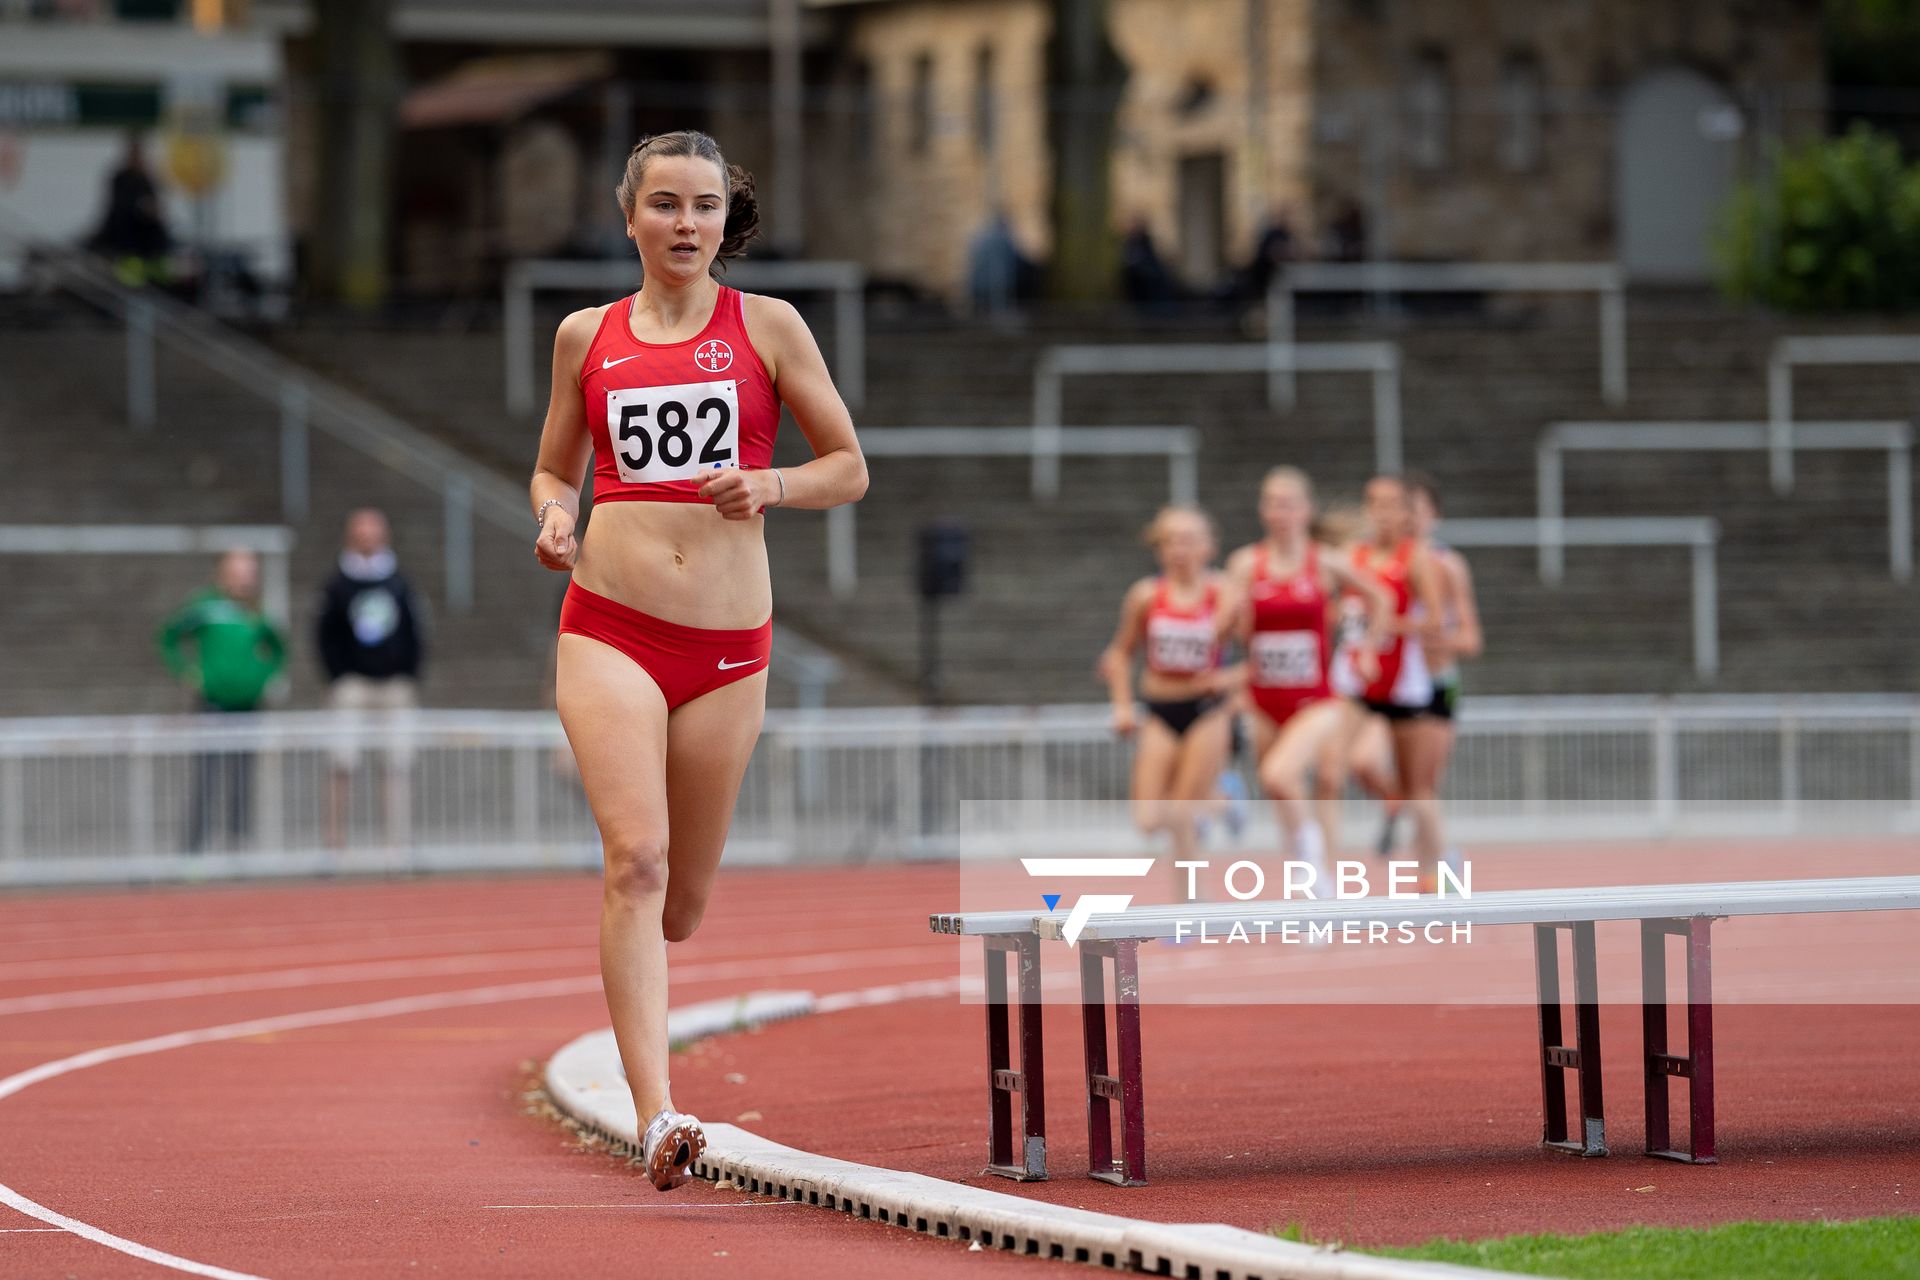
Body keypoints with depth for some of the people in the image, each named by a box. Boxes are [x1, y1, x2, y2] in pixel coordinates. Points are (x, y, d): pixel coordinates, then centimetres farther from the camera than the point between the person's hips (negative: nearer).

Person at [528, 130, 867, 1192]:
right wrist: (554, 516, -1)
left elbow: (849, 468, 10)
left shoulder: (766, 326, 7)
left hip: (729, 639, 1)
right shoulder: (586, 337, 10)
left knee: (683, 894, 9)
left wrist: (769, 485, -10)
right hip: (609, 628, -1)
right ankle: (658, 1115, -25)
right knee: (636, 856, -20)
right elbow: (554, 468, 22)